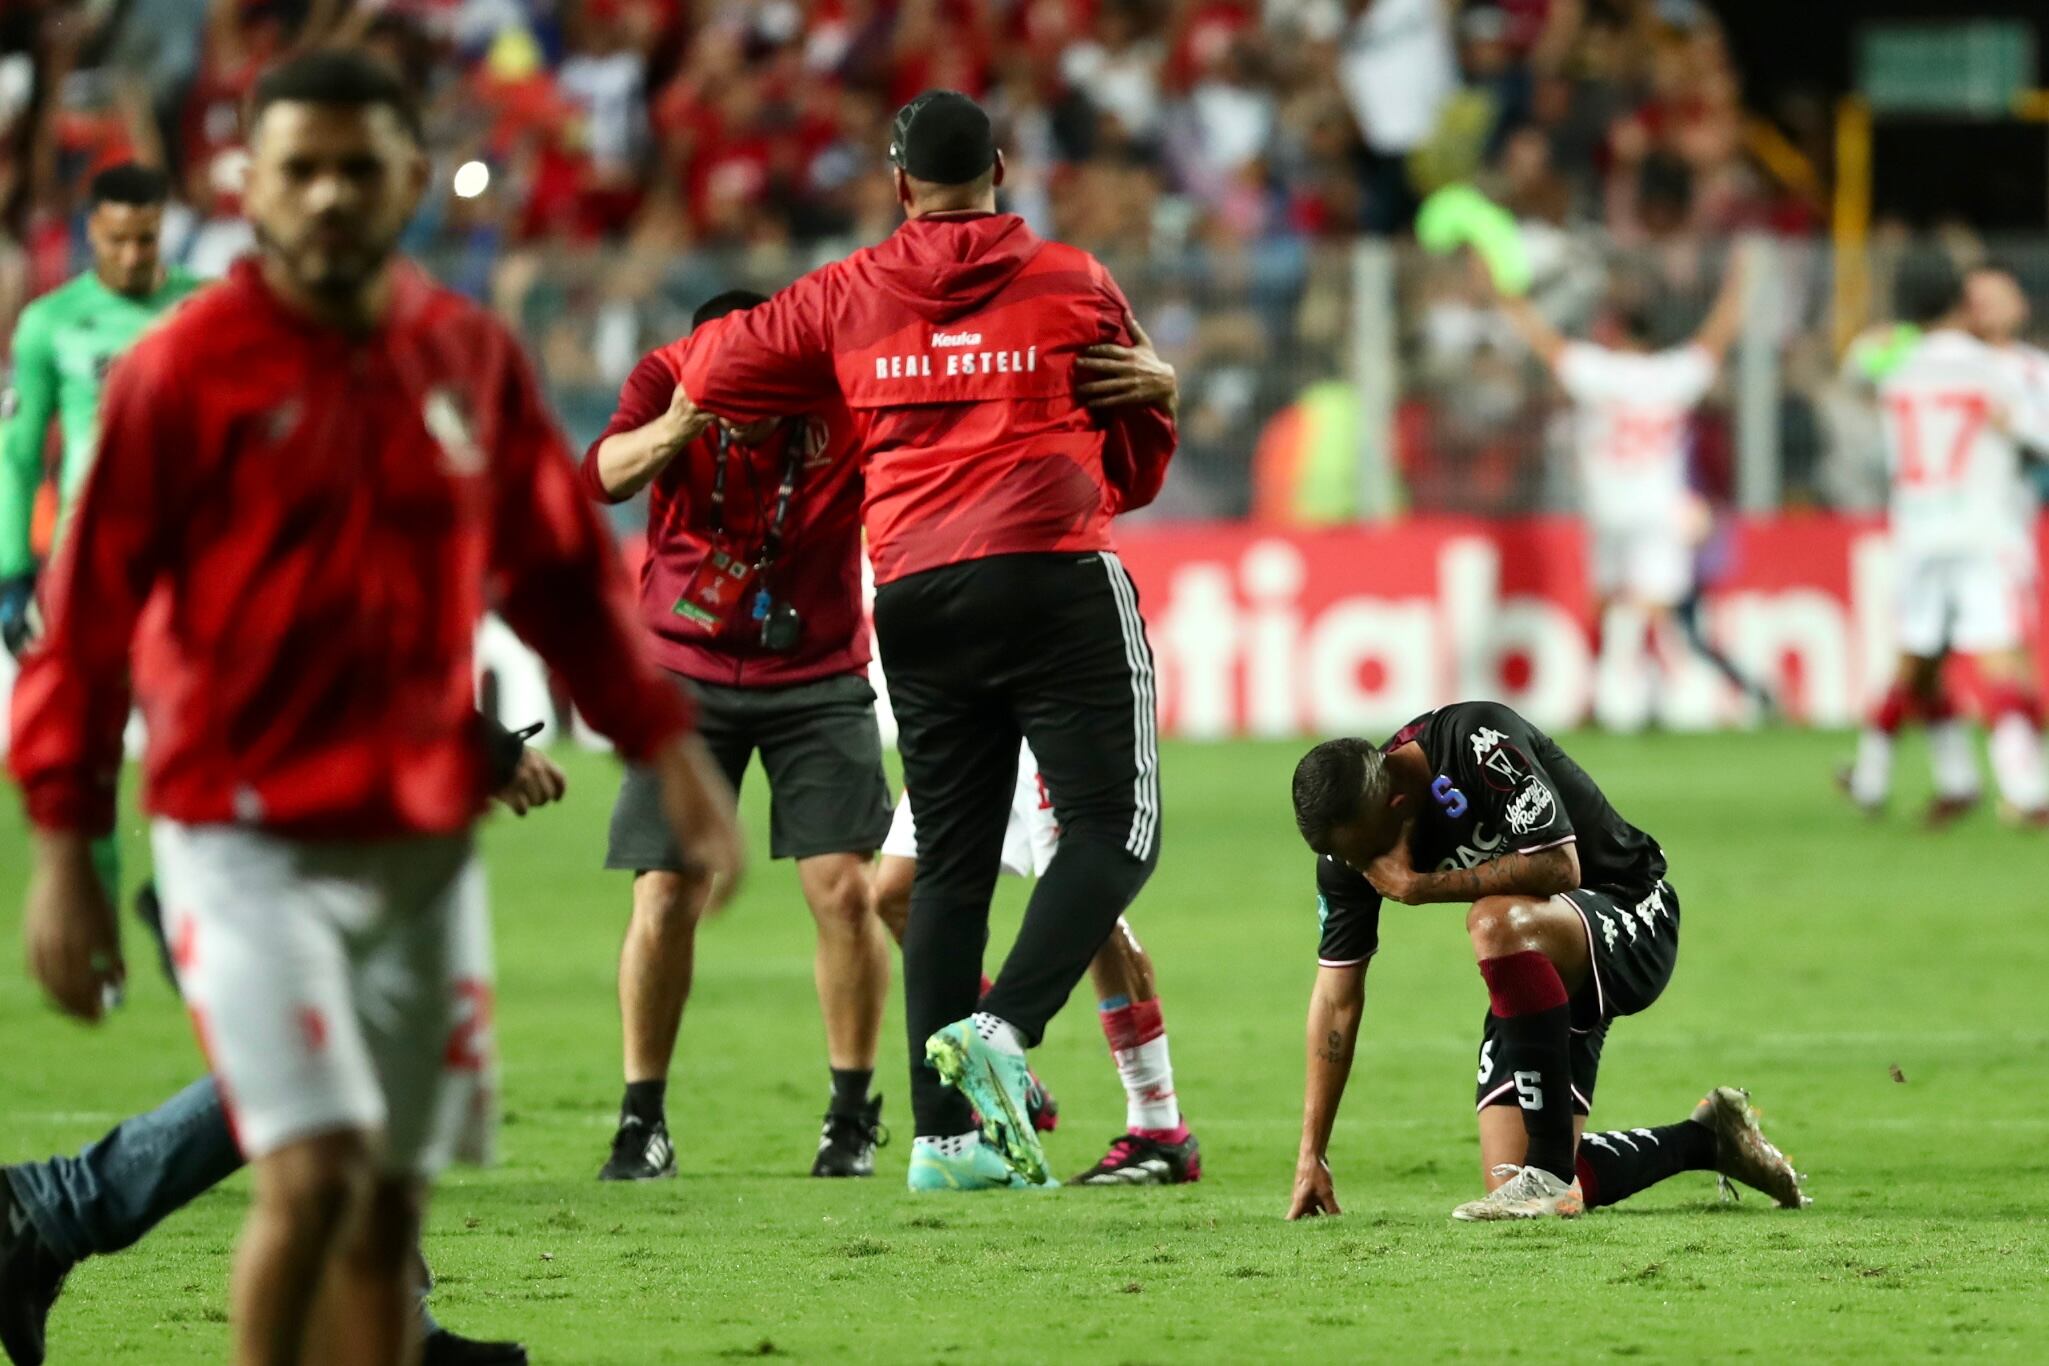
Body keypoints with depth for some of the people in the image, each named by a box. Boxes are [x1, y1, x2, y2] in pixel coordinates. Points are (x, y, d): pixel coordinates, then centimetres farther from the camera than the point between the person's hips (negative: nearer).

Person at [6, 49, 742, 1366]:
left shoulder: (473, 356, 6)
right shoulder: (183, 372, -7)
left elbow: (563, 575, 16)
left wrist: (666, 743, 8)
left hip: (427, 842, 5)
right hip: (249, 845, -5)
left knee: (394, 1203, 8)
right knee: (316, 1172, -16)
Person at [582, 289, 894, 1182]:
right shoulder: (668, 380, -15)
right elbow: (603, 476, -31)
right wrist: (679, 424, -49)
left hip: (817, 679, 0)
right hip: (687, 676, 0)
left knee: (843, 888, -9)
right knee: (664, 899, -6)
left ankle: (852, 1117, 7)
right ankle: (642, 1123, 8)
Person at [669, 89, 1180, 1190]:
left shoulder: (846, 296, 10)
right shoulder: (1073, 285, 7)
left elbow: (710, 370, 21)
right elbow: (1139, 464, 16)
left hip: (911, 594, 4)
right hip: (1053, 579, -4)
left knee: (951, 862, 9)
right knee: (1114, 832, -4)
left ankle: (943, 1135, 6)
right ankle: (1003, 1027, -27)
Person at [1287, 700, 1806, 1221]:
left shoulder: (1481, 743, -26)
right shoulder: (1347, 837, -6)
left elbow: (1560, 866, -31)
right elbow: (1337, 994, -1)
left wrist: (1419, 887, -27)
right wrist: (1311, 1157, -2)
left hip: (1632, 925, -7)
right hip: (1540, 978, 8)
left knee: (1498, 922, -39)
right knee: (1509, 1182, -4)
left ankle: (1551, 1176, -32)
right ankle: (1705, 1140, 20)